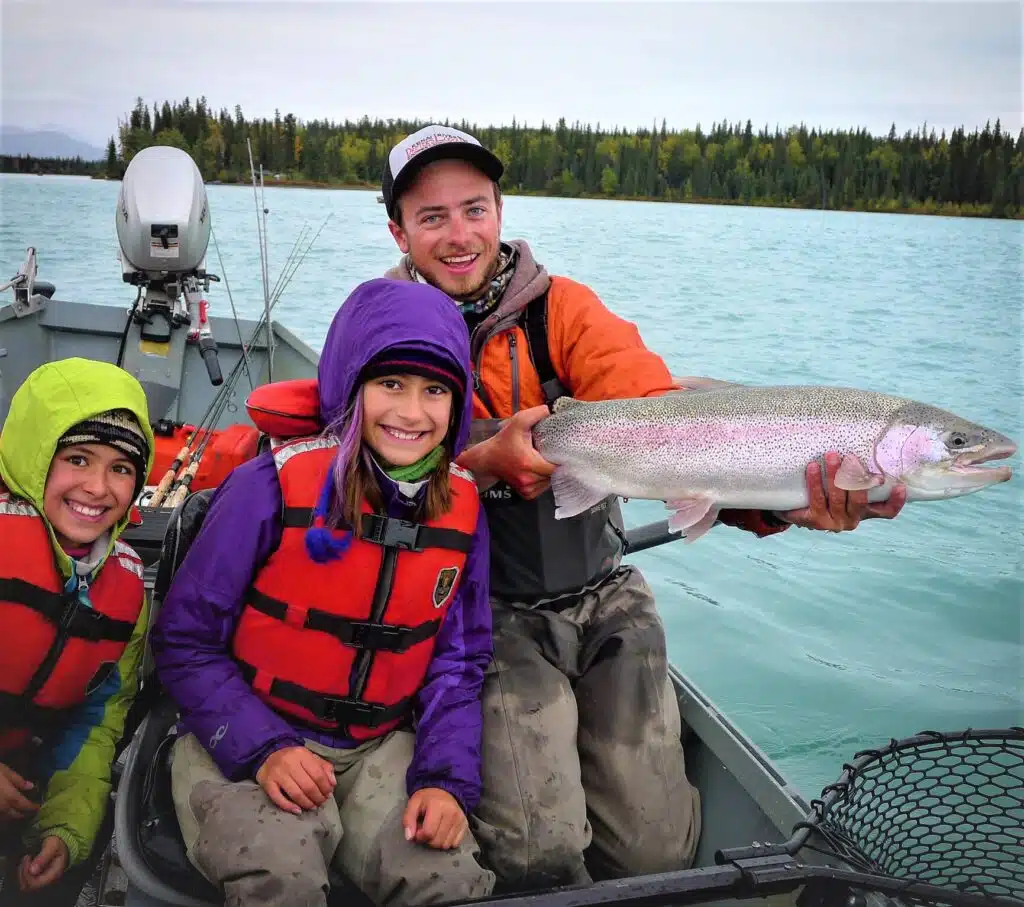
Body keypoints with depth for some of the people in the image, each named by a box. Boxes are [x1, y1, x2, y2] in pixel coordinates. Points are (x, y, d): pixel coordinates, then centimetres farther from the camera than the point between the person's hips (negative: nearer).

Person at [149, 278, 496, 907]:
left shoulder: (461, 508, -3)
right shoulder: (274, 485, -16)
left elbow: (457, 661, 4)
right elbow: (184, 641, -9)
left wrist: (448, 778, -11)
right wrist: (262, 750, -20)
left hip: (381, 748, 3)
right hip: (246, 740, -3)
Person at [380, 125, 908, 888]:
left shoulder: (562, 308, -4)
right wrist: (483, 460, -29)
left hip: (603, 597, 2)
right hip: (485, 612, -1)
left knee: (655, 852, -1)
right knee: (538, 853, -17)